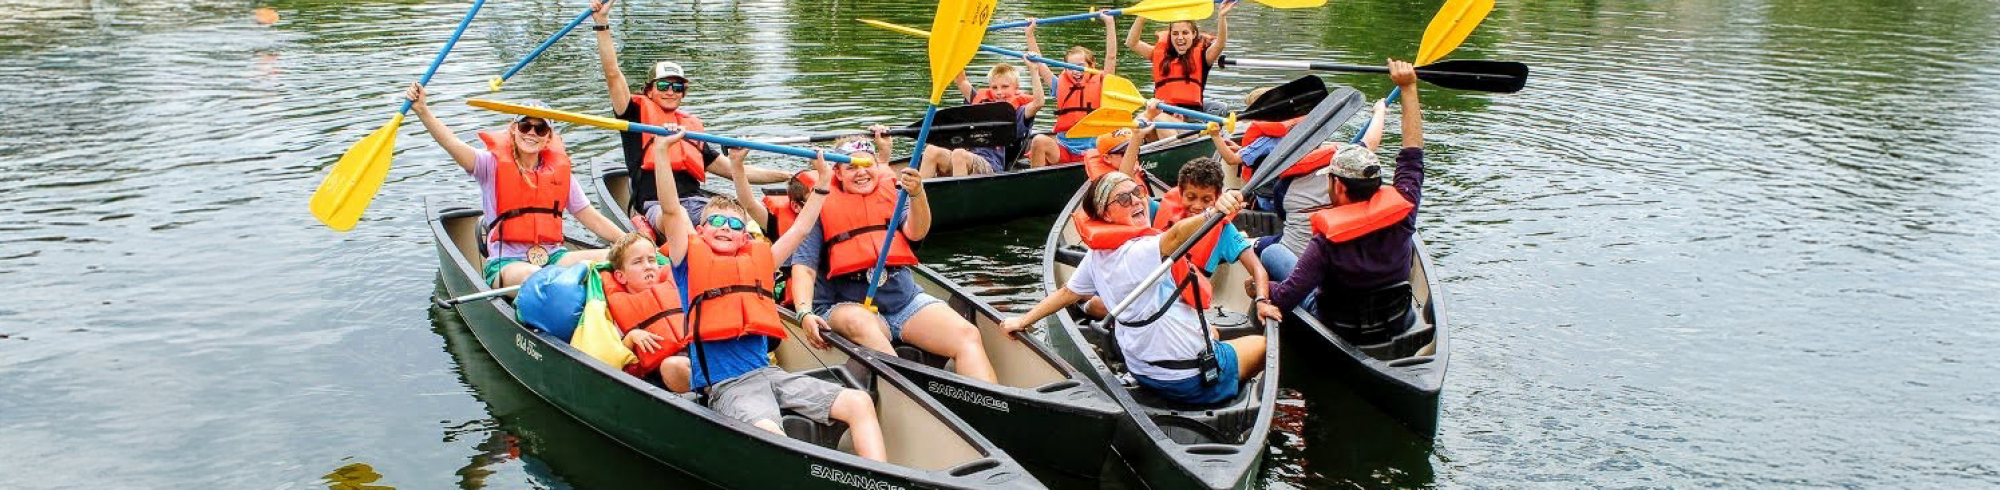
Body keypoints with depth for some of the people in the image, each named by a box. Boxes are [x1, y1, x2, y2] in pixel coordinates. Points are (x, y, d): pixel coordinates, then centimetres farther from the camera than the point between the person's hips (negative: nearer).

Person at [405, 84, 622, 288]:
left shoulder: (560, 171, 12)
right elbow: (452, 144, -13)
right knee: (534, 277, -38)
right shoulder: (493, 165, 4)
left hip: (553, 257, 4)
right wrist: (422, 109, -29)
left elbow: (593, 219, 14)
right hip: (506, 263, -4)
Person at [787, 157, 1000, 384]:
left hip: (906, 299, 4)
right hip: (849, 304, -3)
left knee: (967, 334, -19)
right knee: (859, 322, -39)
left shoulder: (892, 194, 15)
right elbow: (804, 266, -1)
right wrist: (805, 312, -19)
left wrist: (917, 194, -24)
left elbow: (916, 233, -4)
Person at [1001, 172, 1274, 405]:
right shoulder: (1140, 252, -27)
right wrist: (1214, 211, -64)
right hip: (1193, 380, -9)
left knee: (1210, 331, 37)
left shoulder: (1096, 256, 0)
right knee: (1261, 342, 16)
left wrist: (1023, 321, 26)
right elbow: (1175, 237, -48)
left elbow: (1067, 293, 11)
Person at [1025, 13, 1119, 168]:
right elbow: (1038, 62, 15)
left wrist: (1110, 24, -5)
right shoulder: (1061, 85, 16)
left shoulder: (1099, 84, 10)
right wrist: (1030, 34, 10)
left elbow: (1111, 57, 0)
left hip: (1091, 148, -2)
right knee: (1039, 141, -28)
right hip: (1063, 148, 2)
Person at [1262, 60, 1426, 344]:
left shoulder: (1327, 241, -30)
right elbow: (1413, 154, -5)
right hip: (1398, 325, 4)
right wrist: (1408, 87, 1)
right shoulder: (1402, 212, -19)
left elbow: (1285, 298, -30)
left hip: (1341, 332, -4)